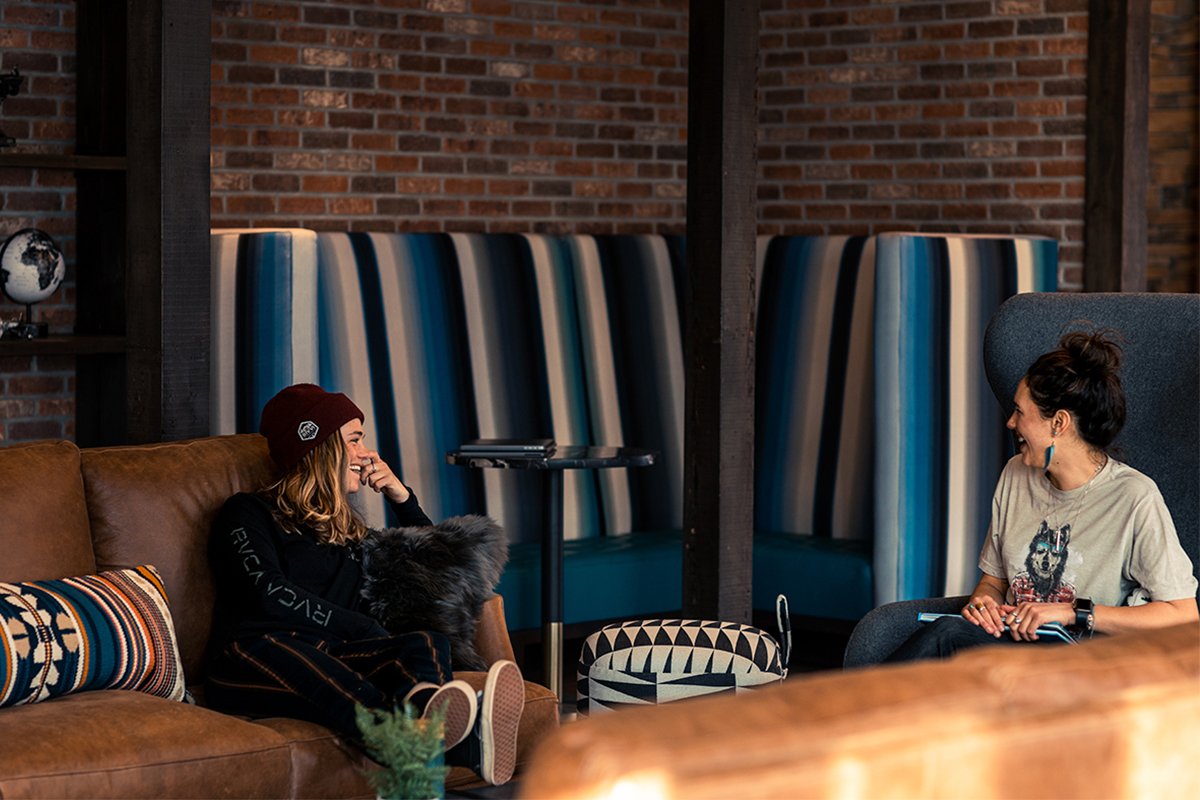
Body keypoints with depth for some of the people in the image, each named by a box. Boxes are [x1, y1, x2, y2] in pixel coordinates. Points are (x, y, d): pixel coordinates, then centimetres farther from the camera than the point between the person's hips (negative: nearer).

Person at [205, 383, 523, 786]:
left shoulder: (348, 532, 37)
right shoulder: (249, 512, 17)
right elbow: (269, 594, -2)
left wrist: (400, 496, 35)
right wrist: (365, 629, -4)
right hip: (254, 656, -5)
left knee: (426, 644, -28)